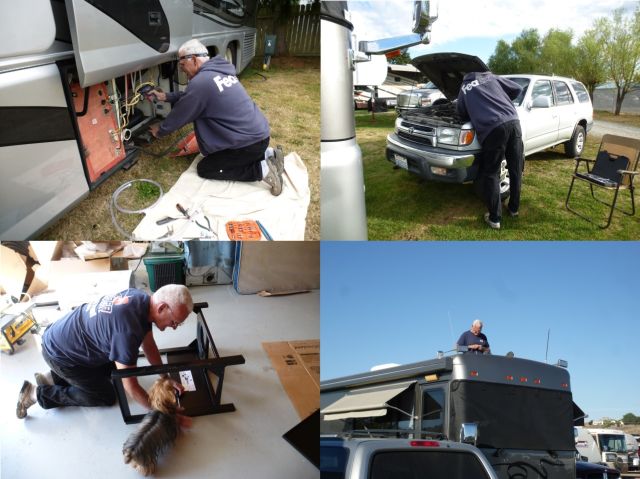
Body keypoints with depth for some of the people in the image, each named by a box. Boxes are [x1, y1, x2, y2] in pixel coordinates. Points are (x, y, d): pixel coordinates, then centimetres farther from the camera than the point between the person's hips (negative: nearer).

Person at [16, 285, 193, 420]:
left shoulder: (141, 299, -13)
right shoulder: (128, 330, -38)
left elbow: (149, 344, 2)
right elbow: (130, 386, -30)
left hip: (67, 334, 8)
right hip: (58, 353, -8)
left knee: (115, 368, 21)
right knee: (106, 397, 6)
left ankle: (54, 378, 23)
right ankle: (38, 394, 11)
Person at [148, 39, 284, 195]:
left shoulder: (201, 81, -17)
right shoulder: (219, 71, 11)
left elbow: (179, 115, -3)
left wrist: (160, 131, 13)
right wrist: (166, 96, 20)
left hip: (249, 141, -9)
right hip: (260, 133, 9)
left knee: (205, 169, 5)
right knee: (212, 153, 28)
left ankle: (262, 169, -6)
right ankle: (267, 154, 14)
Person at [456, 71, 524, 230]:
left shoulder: (464, 88, 22)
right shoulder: (492, 78, 24)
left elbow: (462, 113, 27)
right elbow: (517, 89, 27)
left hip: (492, 129, -3)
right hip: (512, 122, 3)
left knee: (491, 174, 5)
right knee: (516, 169, 16)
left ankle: (494, 218, 4)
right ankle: (514, 208, 30)